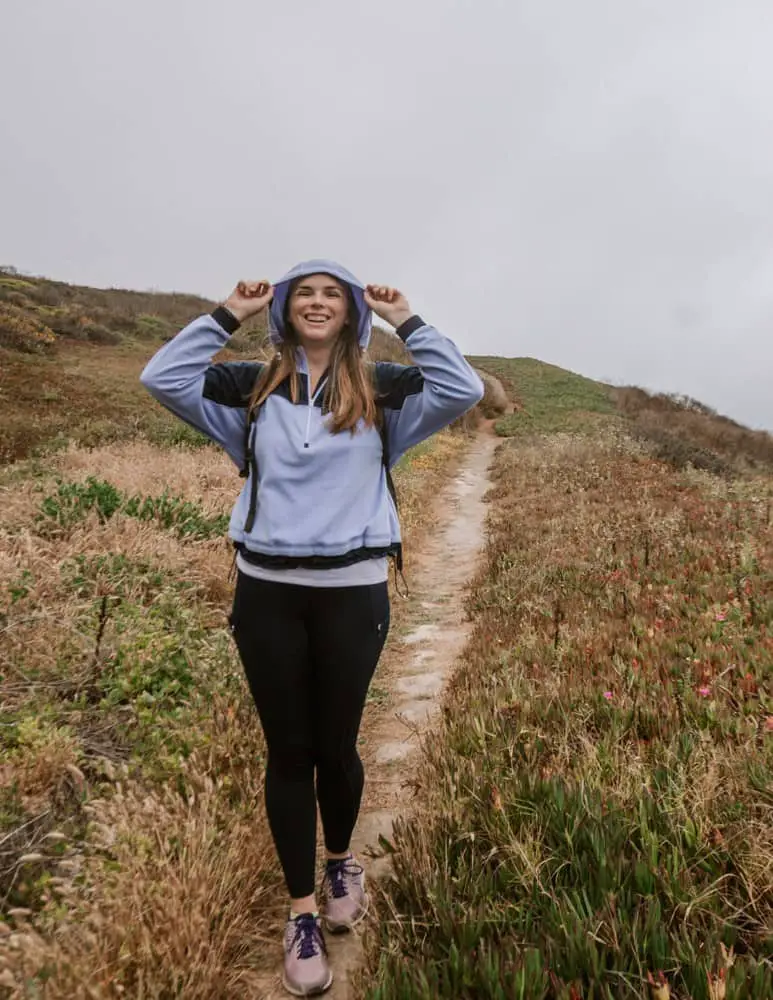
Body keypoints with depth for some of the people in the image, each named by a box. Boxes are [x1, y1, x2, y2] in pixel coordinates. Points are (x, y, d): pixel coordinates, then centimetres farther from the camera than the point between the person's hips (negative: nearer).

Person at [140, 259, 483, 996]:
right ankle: (301, 909, 29)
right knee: (287, 751, 10)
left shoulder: (381, 392, 4)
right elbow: (161, 378, -1)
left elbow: (464, 390, -8)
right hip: (266, 590, 1)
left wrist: (408, 322, -1)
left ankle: (341, 862, 43)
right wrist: (227, 316, 1)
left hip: (352, 592, -1)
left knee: (335, 745, 12)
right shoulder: (250, 389, 6)